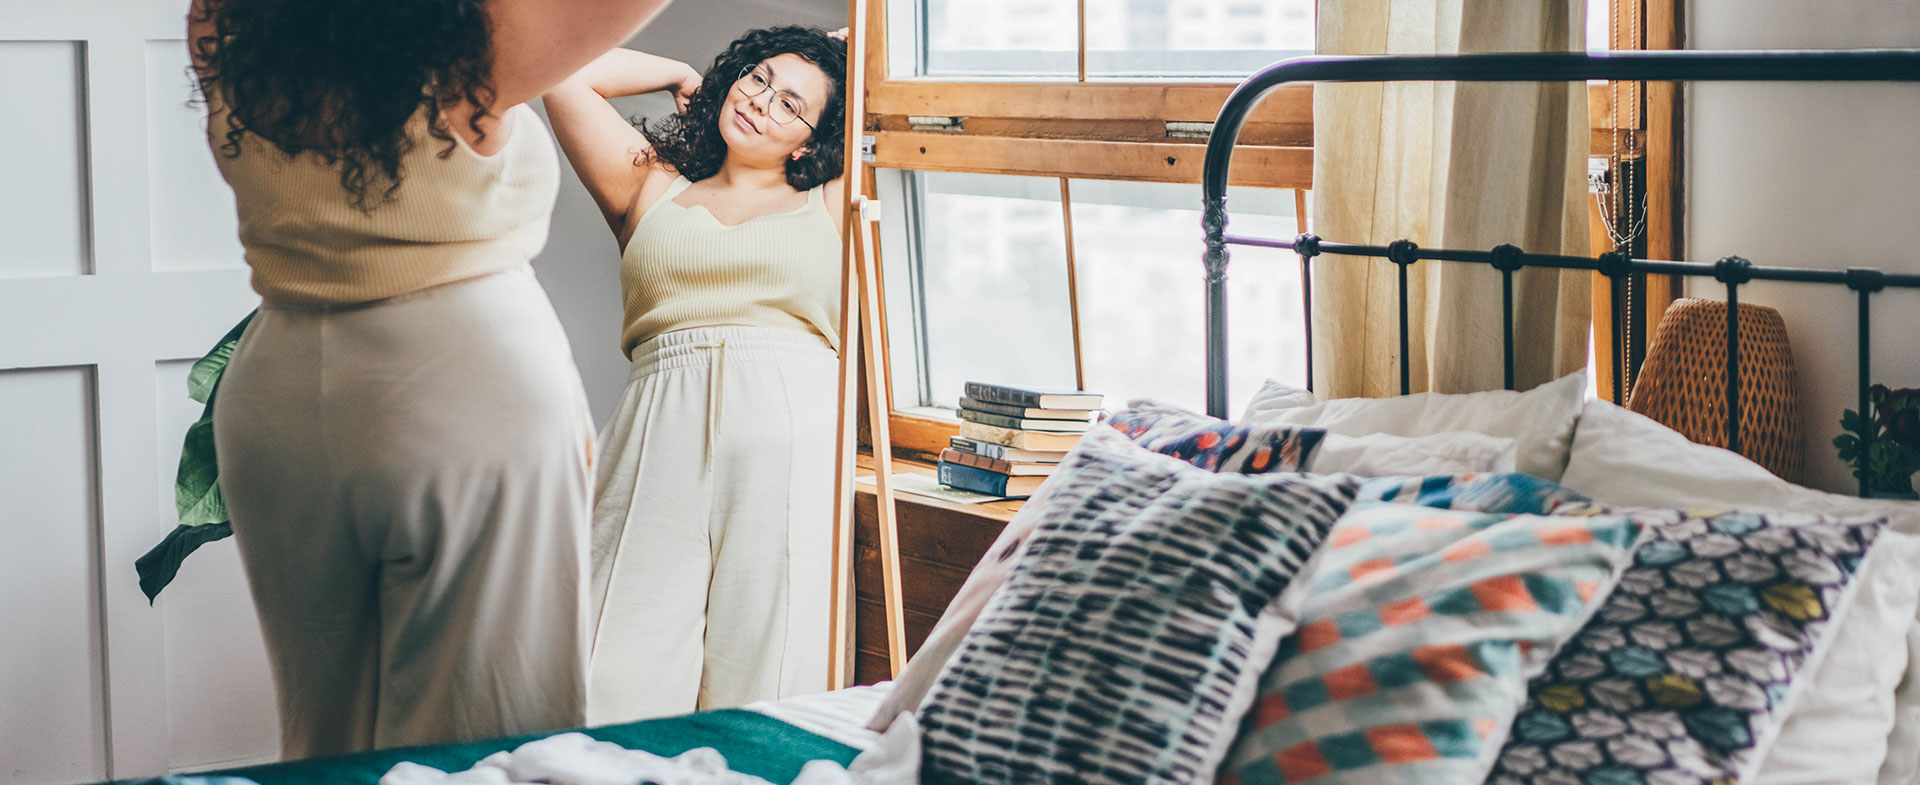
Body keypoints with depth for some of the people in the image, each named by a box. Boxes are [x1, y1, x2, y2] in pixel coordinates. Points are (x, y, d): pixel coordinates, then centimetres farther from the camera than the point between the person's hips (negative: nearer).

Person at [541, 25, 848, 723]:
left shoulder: (831, 204, 20)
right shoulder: (652, 189, 23)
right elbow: (565, 73, 19)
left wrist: (844, 56, 32)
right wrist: (682, 76, 29)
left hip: (794, 437, -1)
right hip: (659, 440, 1)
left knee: (764, 678, -10)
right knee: (620, 685, -12)